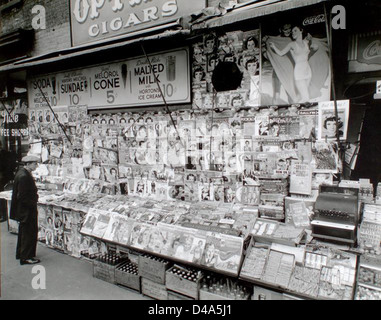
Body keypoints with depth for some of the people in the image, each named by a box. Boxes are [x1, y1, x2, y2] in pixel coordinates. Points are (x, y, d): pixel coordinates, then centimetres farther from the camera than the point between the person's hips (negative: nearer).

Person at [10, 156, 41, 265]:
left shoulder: (22, 173, 7)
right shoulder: (24, 176, -24)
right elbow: (22, 197, -25)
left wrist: (34, 193, 8)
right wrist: (33, 204, -17)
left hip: (23, 210, 11)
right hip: (27, 210, -11)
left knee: (23, 232, 21)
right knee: (30, 232, 1)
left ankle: (21, 254, 36)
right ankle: (26, 257, 12)